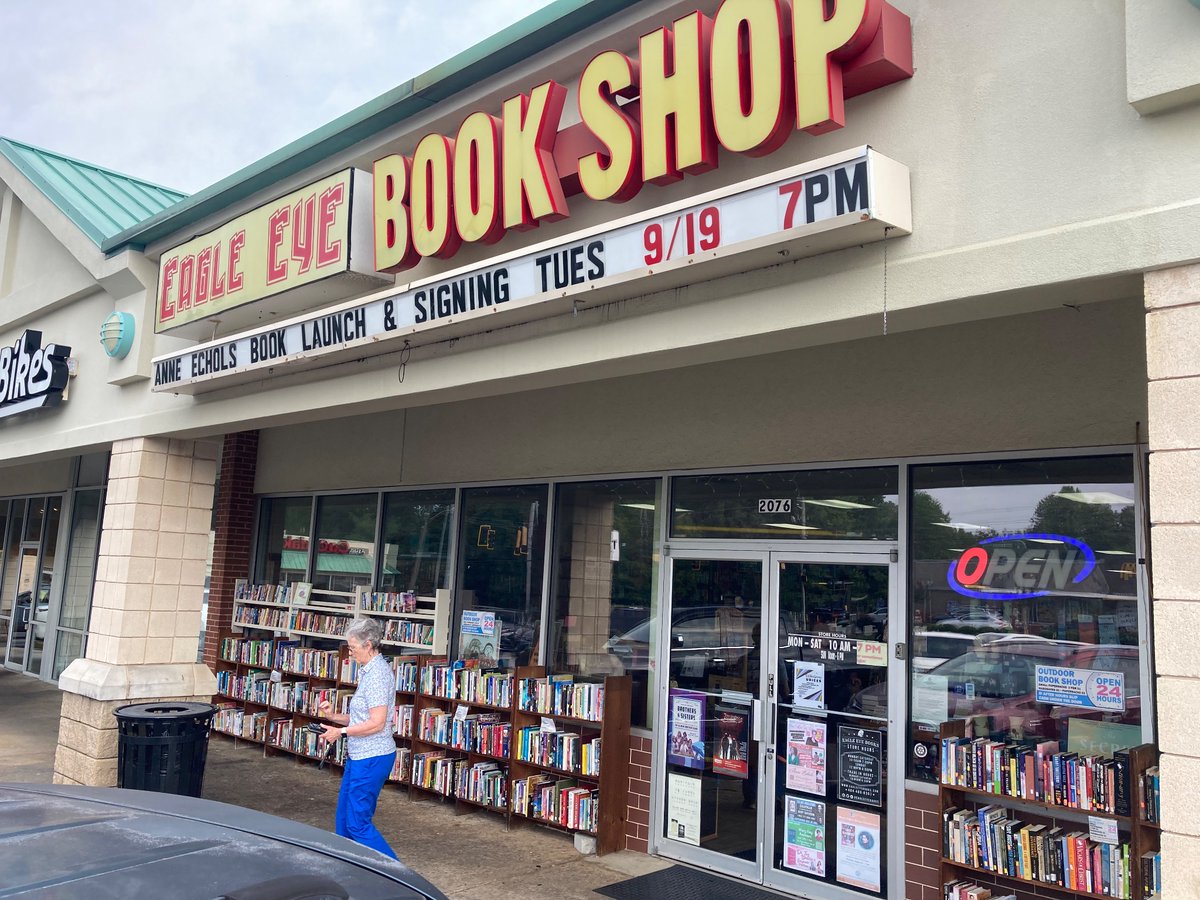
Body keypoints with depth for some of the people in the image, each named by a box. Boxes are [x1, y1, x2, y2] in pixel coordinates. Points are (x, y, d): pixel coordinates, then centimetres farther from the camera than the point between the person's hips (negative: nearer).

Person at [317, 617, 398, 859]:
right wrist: (334, 716, 7)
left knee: (358, 823, -5)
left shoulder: (377, 673, -19)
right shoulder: (369, 671, 13)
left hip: (371, 758, -10)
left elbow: (377, 723, -23)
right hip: (361, 756, 10)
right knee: (344, 819, 17)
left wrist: (341, 731, -13)